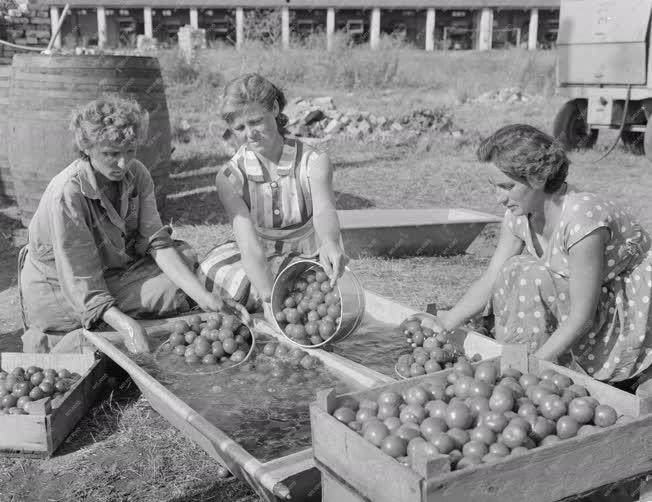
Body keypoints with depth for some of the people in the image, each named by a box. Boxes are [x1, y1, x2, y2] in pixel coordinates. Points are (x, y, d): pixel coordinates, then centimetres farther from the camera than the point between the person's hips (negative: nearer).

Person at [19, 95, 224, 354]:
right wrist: (126, 325, -45)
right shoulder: (66, 194, -30)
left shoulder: (137, 175, -11)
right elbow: (80, 283, -30)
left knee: (186, 257, -10)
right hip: (59, 290, -6)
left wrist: (204, 296, -27)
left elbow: (157, 243, -14)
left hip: (114, 268, 6)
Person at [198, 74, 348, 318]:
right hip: (258, 269, 1)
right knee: (210, 272, -30)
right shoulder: (229, 177, -12)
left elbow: (324, 210, -33)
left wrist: (329, 243, -58)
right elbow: (249, 245, -24)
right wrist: (270, 298, -42)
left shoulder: (314, 162, -13)